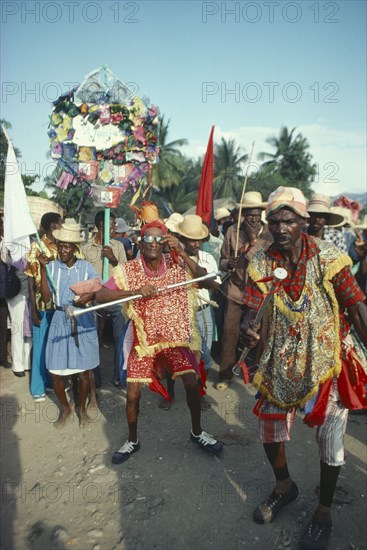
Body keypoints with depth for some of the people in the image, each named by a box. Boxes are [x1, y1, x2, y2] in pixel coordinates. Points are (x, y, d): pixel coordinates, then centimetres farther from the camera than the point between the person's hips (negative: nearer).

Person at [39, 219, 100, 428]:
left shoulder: (86, 267, -2)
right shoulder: (52, 267, -1)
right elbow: (46, 297, -8)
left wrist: (90, 295, -22)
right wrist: (43, 269, -14)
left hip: (83, 321, -1)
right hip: (60, 321, 1)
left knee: (83, 371, 5)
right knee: (56, 372, 4)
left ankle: (81, 408, 31)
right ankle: (66, 408, 30)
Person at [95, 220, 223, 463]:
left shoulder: (176, 264, -7)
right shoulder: (129, 270, -12)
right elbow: (101, 295, -20)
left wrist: (183, 254, -26)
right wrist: (136, 291, -32)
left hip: (175, 335, 1)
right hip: (143, 338, 0)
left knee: (192, 382, -6)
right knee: (133, 394, 1)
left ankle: (197, 432, 23)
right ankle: (133, 441, 28)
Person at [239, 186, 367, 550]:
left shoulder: (329, 258, -14)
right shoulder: (260, 263, -6)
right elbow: (251, 312, -11)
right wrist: (247, 331, -34)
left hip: (327, 363, -2)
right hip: (280, 364, 3)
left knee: (329, 439, 8)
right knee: (269, 431, 14)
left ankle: (323, 512, 34)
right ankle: (284, 486, 45)